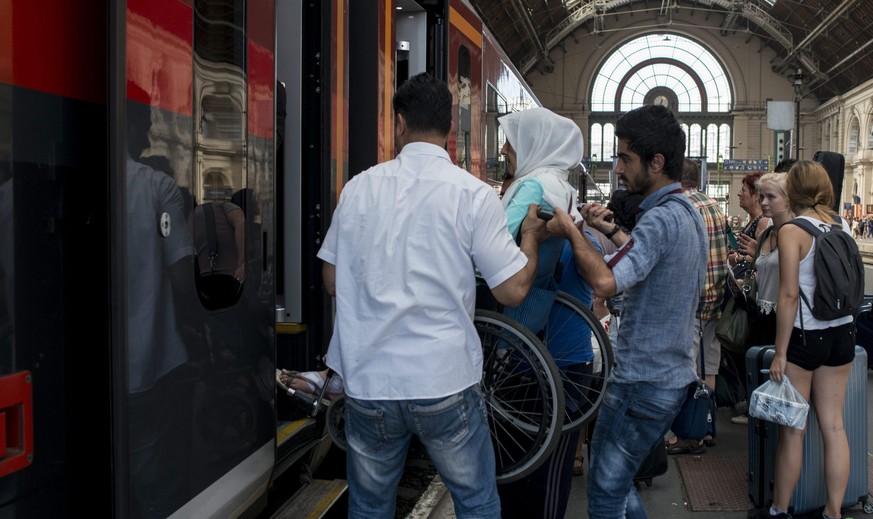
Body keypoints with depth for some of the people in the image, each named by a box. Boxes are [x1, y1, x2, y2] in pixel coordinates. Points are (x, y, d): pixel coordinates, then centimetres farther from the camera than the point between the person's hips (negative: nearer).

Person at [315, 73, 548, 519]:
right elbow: (513, 290, -7)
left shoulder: (360, 187, 0)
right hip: (444, 382, -2)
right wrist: (531, 237, 11)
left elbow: (332, 282, 8)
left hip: (367, 381, 3)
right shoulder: (473, 194, -8)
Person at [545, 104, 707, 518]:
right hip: (674, 373, 10)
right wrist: (611, 230, 22)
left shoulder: (661, 218, -22)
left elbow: (606, 281, -34)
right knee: (617, 481, 22)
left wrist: (570, 231, -21)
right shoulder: (687, 212, 11)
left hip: (643, 382, -10)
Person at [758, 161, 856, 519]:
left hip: (804, 336, -5)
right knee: (833, 426, 10)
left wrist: (779, 352, -13)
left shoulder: (792, 231, -13)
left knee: (792, 430, 5)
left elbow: (789, 295, -17)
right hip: (842, 333, 6)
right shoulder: (842, 227, 4)